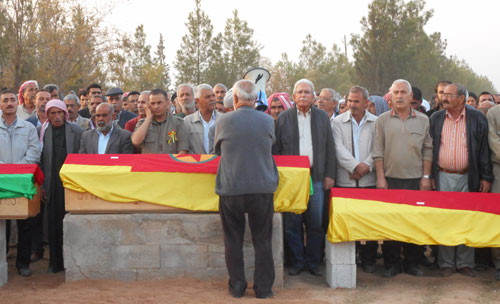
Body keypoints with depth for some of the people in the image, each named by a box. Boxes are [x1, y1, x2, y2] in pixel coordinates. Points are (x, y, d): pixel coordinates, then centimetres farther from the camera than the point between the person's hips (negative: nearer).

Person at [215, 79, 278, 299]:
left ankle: (237, 286, 17)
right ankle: (263, 288, 14)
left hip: (231, 188, 0)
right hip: (262, 188, 1)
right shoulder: (268, 121, -1)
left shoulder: (223, 121, -3)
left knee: (233, 240, 11)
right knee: (262, 240, 9)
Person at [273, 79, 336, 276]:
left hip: (316, 177, 1)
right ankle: (297, 262, 13)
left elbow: (330, 148, 11)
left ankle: (313, 262, 15)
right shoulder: (283, 118, 7)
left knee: (315, 223, 2)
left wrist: (330, 175, 5)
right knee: (292, 222, 1)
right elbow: (275, 149, 6)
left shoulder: (323, 117, 11)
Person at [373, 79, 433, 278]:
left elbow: (428, 150, 8)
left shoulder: (423, 120, 8)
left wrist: (426, 176, 0)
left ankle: (412, 263, 15)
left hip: (416, 180, 1)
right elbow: (378, 151, 2)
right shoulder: (383, 120, 5)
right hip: (390, 179, -1)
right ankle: (392, 264, 12)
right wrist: (380, 178, -4)